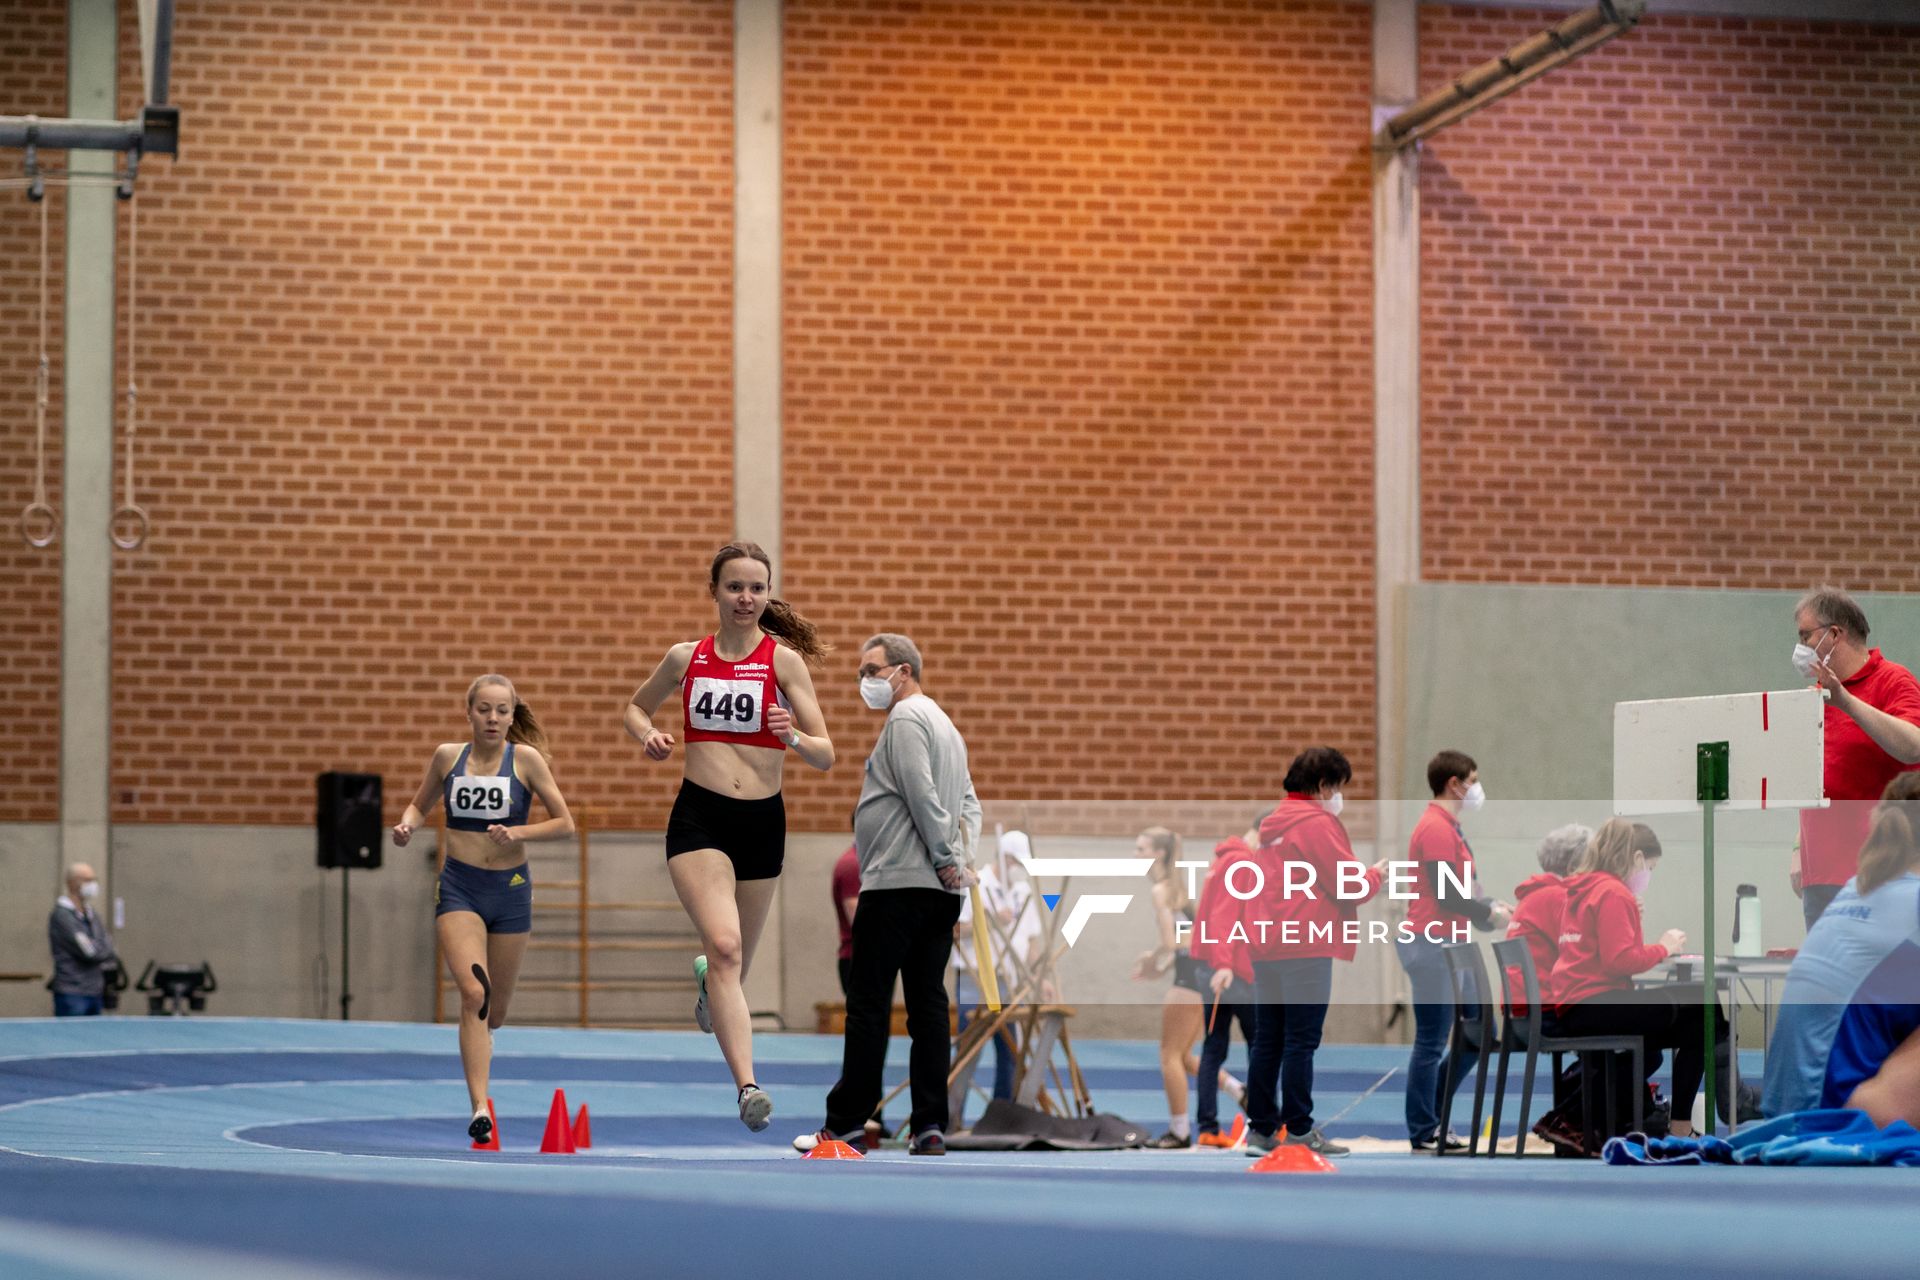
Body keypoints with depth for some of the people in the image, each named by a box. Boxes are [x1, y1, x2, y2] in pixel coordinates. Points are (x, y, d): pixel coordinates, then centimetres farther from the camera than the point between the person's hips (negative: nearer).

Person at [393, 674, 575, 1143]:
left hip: (510, 890, 1)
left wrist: (518, 832, -18)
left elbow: (564, 822, -3)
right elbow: (421, 804, 17)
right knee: (474, 992, -20)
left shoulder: (526, 760, -5)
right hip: (458, 888, -1)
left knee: (496, 1009, 12)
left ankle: (478, 1042, 50)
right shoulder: (448, 756, 1)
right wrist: (407, 825, -5)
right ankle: (480, 1110, -23)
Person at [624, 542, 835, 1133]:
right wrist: (648, 735, 2)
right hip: (698, 817, -1)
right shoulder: (685, 658, 5)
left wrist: (793, 736, -24)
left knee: (736, 962, 16)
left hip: (763, 820, 1)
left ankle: (706, 977, 54)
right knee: (724, 945, -21)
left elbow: (826, 755, -3)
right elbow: (637, 707, 24)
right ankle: (747, 1086, -28)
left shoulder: (783, 660, -2)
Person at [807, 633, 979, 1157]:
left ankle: (847, 1123, -5)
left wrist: (947, 858, -12)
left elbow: (922, 796, -17)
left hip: (897, 883, -9)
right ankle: (929, 1125, 1)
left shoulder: (906, 719, -8)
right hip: (940, 892, 9)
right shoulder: (945, 725, 22)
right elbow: (969, 803, 20)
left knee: (868, 1003, -6)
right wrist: (962, 857, 8)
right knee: (928, 1004, 5)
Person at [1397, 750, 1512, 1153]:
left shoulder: (1449, 828, 16)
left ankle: (1430, 1114, 21)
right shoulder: (1436, 829, -16)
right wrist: (1489, 915, -8)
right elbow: (1446, 894, -22)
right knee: (1432, 1042, -3)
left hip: (1449, 948, 10)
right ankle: (1424, 1133, 5)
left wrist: (1490, 908, 8)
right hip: (1432, 948, -10)